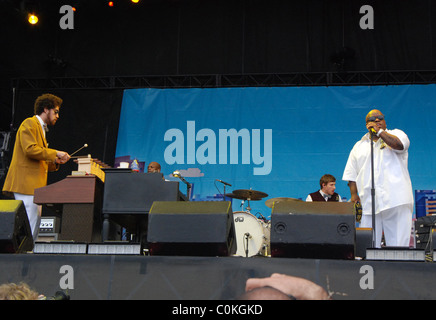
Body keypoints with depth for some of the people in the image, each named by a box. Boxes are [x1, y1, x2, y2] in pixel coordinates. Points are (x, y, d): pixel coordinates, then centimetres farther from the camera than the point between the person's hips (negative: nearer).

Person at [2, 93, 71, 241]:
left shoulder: (40, 128, 26)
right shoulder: (29, 124, -5)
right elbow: (30, 149, -20)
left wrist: (54, 162, 10)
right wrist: (55, 153, -15)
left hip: (33, 186, 10)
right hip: (25, 184, -10)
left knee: (35, 223, 8)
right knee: (30, 224, -13)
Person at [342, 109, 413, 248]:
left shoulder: (396, 134, 13)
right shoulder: (359, 146, 21)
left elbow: (399, 145, -12)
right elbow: (351, 174, 18)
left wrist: (379, 131, -6)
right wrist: (354, 194, 5)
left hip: (396, 201, -2)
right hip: (368, 204, 3)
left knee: (398, 244, -6)